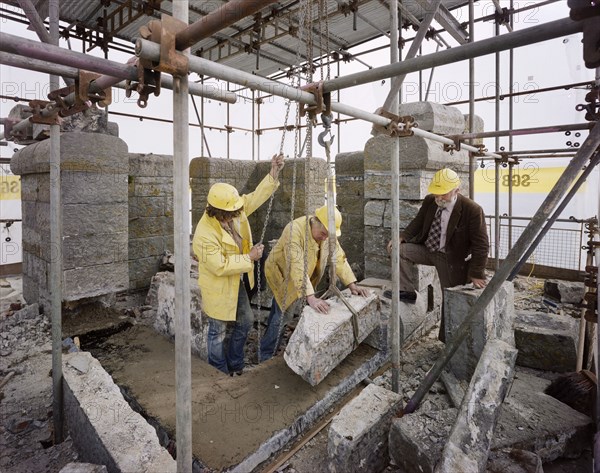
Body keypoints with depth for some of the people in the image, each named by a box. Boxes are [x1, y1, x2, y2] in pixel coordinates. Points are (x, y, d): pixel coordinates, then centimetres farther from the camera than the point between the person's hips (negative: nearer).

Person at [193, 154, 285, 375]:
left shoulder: (234, 211, -12)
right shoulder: (205, 235, -32)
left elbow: (256, 197, -5)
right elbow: (220, 266, -30)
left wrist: (273, 173, -16)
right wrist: (249, 258, -24)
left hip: (237, 282, 8)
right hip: (218, 287, -8)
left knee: (246, 321, 20)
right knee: (218, 331, 11)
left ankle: (235, 364, 41)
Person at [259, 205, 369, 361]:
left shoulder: (327, 232, -15)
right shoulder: (295, 230, -36)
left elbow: (338, 257, -13)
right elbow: (297, 267, -43)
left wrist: (352, 284, -21)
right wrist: (311, 297, -49)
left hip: (302, 276, 7)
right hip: (280, 271, -6)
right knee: (284, 313, -10)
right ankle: (265, 356, 10)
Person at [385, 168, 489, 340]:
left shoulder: (472, 210, -24)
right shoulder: (429, 201, -9)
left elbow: (481, 245, -20)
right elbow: (418, 222, 5)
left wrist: (476, 274, -21)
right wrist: (402, 237, -12)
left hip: (451, 259, -4)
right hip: (427, 249, 4)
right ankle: (407, 291, -2)